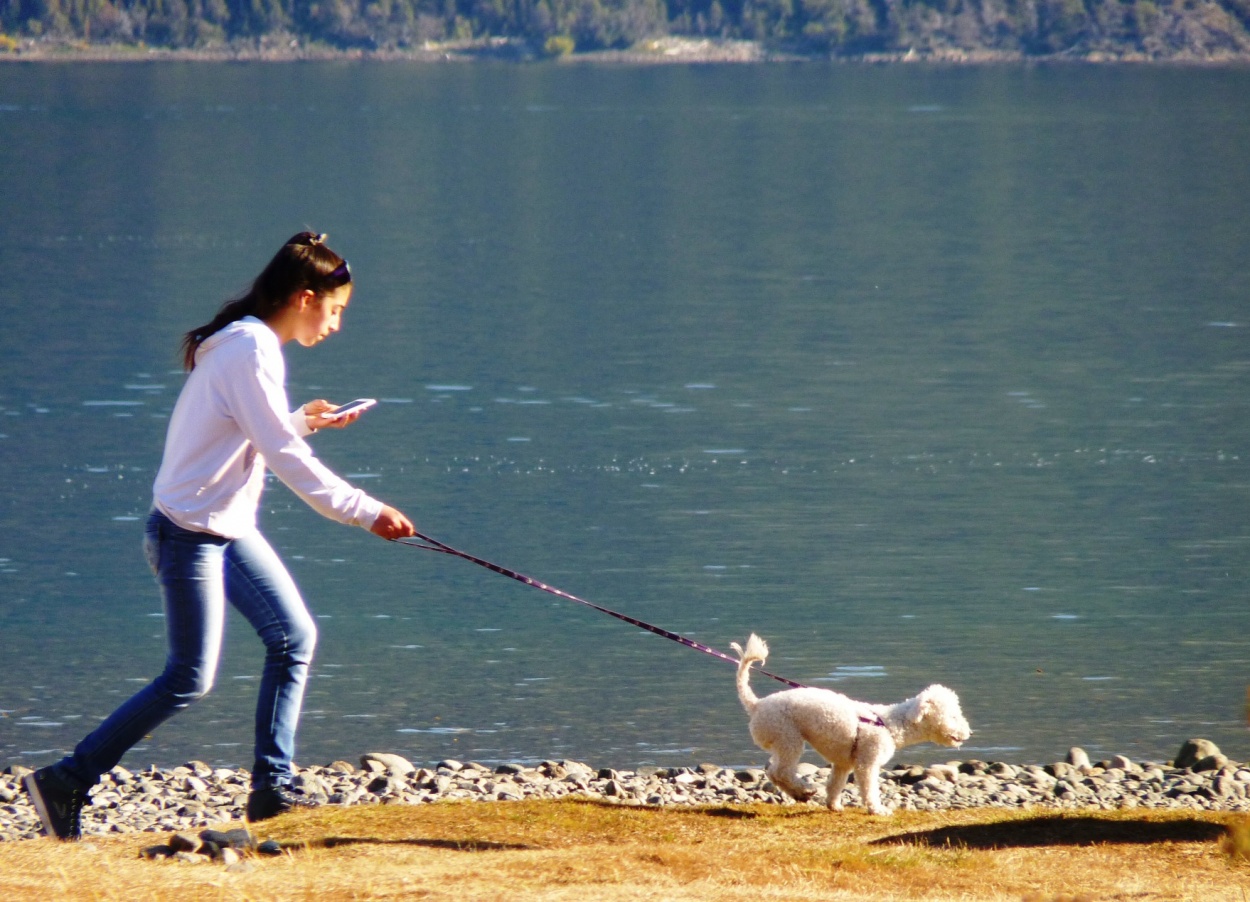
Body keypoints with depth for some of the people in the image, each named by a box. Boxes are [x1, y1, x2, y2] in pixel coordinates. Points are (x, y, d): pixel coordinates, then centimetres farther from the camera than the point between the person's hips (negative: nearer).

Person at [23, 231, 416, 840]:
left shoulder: (248, 344, 10)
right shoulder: (250, 353, -20)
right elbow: (287, 460, -23)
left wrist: (302, 421, 13)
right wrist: (366, 513, -20)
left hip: (230, 530, 10)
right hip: (189, 533, -10)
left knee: (294, 636, 6)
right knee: (190, 678, -8)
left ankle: (271, 788, 8)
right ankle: (64, 784, -1)